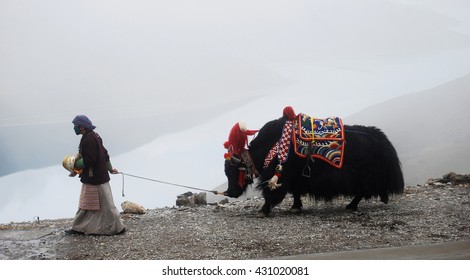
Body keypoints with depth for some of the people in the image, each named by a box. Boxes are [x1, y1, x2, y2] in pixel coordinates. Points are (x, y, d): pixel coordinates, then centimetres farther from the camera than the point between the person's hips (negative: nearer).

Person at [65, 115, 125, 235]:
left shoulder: (89, 139, -20)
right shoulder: (94, 136, 12)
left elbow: (89, 160, -25)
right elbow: (104, 154, 19)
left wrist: (75, 165, -13)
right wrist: (109, 168, 28)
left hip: (95, 178, -10)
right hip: (90, 178, 10)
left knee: (105, 204, -1)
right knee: (85, 204, 15)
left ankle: (117, 228, 7)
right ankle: (79, 228, 22)